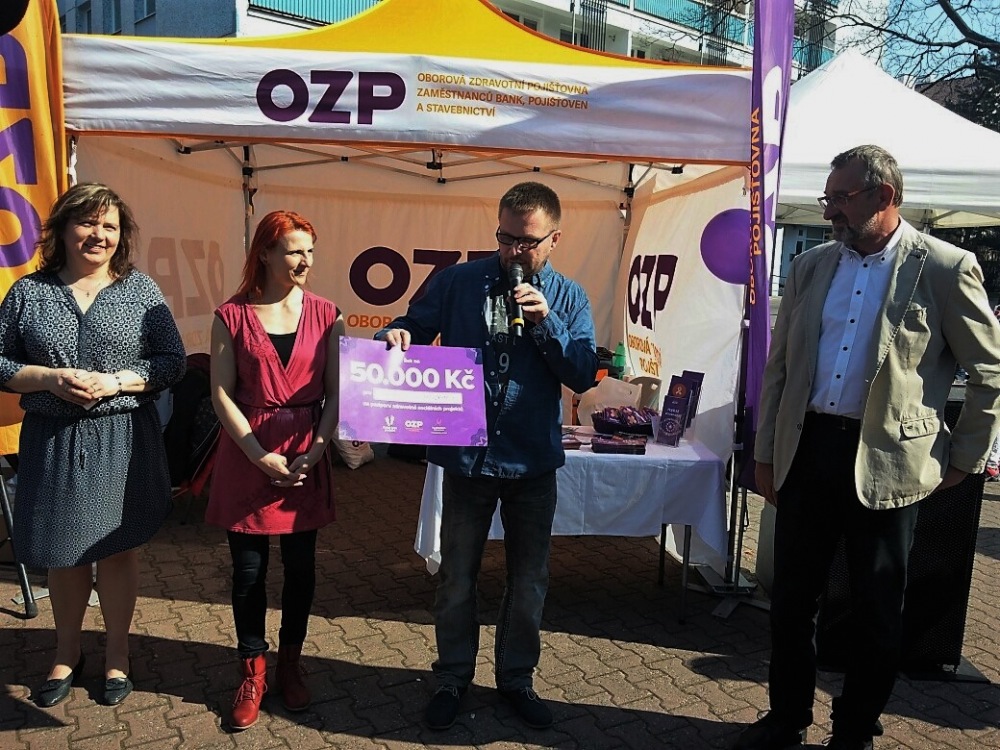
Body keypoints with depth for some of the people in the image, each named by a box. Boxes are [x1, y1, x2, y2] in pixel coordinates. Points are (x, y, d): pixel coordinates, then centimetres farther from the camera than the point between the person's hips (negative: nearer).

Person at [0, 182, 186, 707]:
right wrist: (51, 378, -14)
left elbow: (172, 363, -1)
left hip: (123, 442, -1)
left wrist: (115, 381, -15)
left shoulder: (140, 290, 1)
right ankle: (67, 655, 35)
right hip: (52, 443, 1)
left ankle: (116, 657, 29)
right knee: (64, 555, 12)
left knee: (118, 550, 9)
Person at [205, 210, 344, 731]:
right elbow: (222, 394, -4)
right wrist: (260, 456, -12)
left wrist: (315, 451, -10)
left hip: (307, 458, 1)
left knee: (300, 564, 9)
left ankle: (290, 664, 28)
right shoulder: (232, 316, -1)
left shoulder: (325, 314, 3)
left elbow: (336, 393, 1)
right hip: (246, 458, -1)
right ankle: (253, 671, 24)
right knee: (248, 566, 7)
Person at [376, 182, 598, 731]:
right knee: (456, 577, 13)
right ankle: (452, 679, 34)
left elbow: (582, 376, -6)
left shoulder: (568, 298, 1)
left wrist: (545, 322, -18)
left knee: (529, 580, 15)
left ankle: (516, 677, 36)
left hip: (533, 460, 1)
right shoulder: (457, 282, -1)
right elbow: (414, 327, 0)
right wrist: (396, 336, -23)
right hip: (467, 455, -1)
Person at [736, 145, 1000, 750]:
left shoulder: (945, 268, -6)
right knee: (791, 597, 13)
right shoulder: (811, 267, 7)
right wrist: (766, 455, 9)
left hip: (885, 462, -4)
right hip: (807, 451, 4)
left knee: (877, 611, 12)